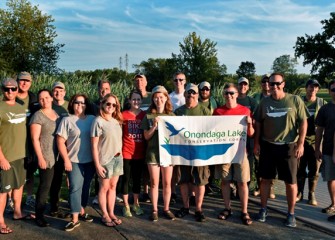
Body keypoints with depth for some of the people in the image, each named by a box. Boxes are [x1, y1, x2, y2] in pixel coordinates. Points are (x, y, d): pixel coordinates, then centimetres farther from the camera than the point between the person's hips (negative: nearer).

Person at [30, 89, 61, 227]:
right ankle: (39, 216, 5)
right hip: (46, 157, -6)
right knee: (45, 186, -5)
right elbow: (35, 139, -12)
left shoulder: (57, 113, 10)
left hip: (59, 156, 6)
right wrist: (40, 158, -17)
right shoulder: (38, 116, -9)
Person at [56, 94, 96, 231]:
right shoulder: (67, 120, -1)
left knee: (86, 187, 13)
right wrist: (66, 159, -10)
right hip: (74, 161, -3)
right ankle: (75, 219, -1)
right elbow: (60, 141, -5)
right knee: (75, 188, -5)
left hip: (90, 160, 3)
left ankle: (82, 211, 29)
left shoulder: (92, 119, 6)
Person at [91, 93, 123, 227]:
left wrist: (120, 155, 8)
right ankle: (105, 215, 16)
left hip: (118, 158, 6)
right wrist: (97, 165, -13)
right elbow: (94, 145, -11)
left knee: (113, 186, 12)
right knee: (104, 188, 4)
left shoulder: (116, 121, 10)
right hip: (105, 160, -6)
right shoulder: (98, 121, -9)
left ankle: (111, 213, 22)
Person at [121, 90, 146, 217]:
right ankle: (126, 205, 18)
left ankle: (136, 204, 28)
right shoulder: (123, 115, -6)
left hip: (140, 153, 3)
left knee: (137, 178, 14)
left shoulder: (145, 115, 3)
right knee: (126, 178, 6)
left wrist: (147, 150, 3)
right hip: (126, 153, -3)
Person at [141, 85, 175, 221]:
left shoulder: (172, 115, 6)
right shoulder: (149, 116, 2)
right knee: (154, 183, 4)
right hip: (153, 152, -1)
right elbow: (146, 136, 0)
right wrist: (155, 126, -14)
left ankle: (166, 209, 20)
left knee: (167, 183, 7)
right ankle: (154, 210, 15)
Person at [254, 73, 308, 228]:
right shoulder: (264, 102, 4)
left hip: (288, 146, -2)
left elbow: (303, 122, -3)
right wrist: (257, 143, 4)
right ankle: (263, 209, 23)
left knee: (290, 181, 5)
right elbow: (258, 124, 9)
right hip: (267, 146, 2)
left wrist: (300, 144, -8)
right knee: (265, 179, 9)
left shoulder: (295, 100, -4)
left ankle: (291, 213, 18)